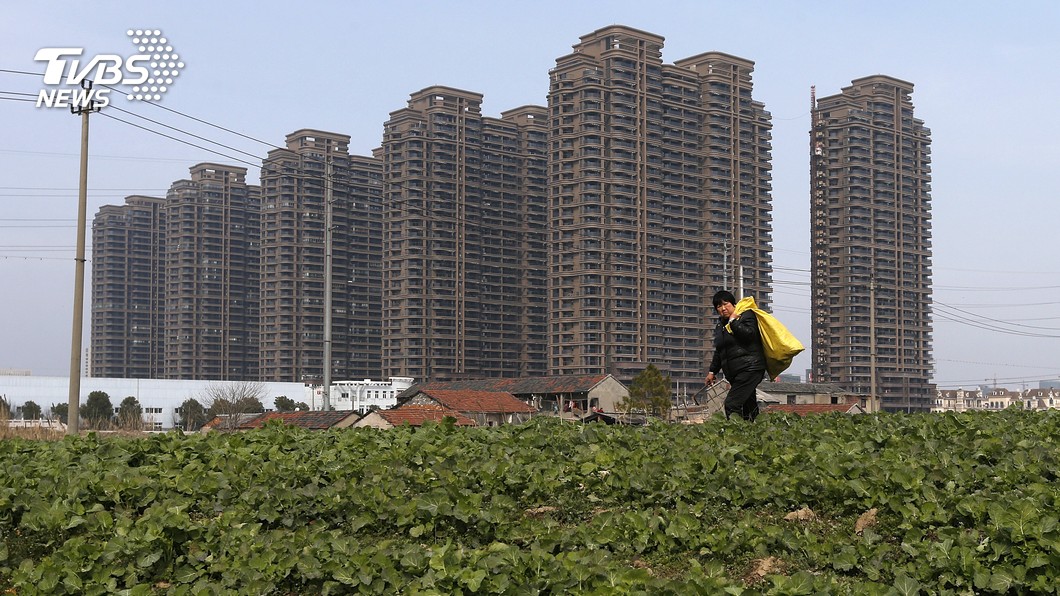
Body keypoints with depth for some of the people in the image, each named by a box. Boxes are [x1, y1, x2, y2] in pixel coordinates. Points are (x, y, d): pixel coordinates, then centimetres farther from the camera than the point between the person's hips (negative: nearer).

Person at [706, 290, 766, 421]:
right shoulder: (721, 326, 22)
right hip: (734, 374, 8)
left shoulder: (746, 315, 0)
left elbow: (749, 334, -20)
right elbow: (718, 352, 31)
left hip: (750, 369, -8)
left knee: (731, 404, -21)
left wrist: (733, 321, -11)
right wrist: (712, 371, 27)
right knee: (749, 407, 7)